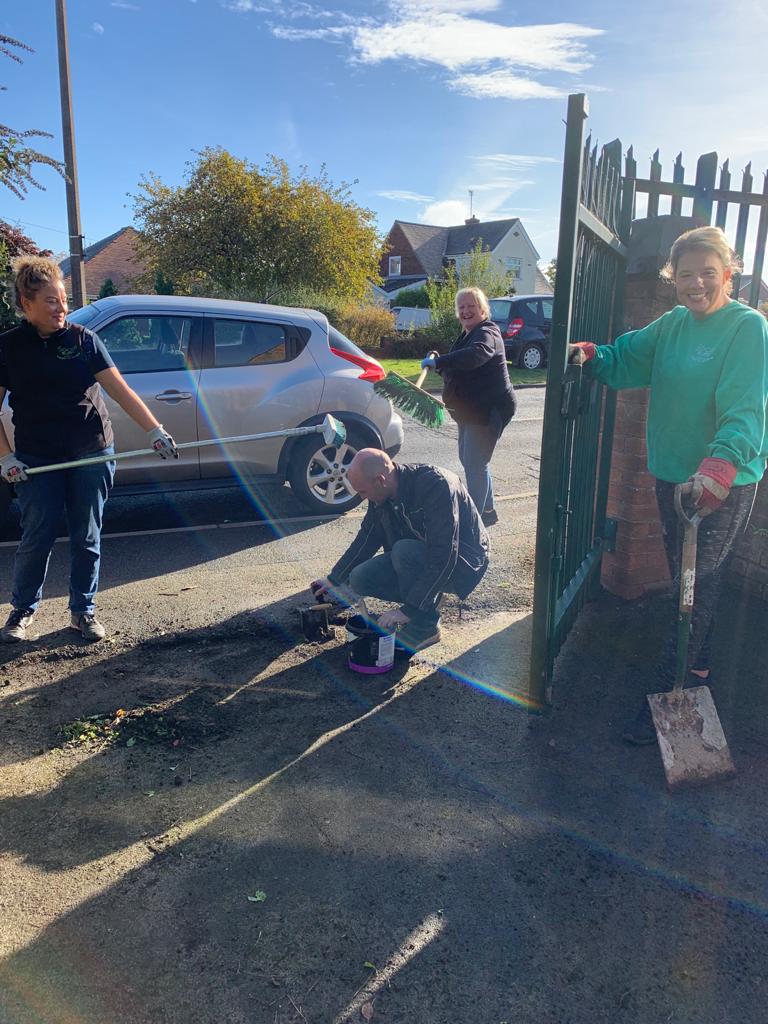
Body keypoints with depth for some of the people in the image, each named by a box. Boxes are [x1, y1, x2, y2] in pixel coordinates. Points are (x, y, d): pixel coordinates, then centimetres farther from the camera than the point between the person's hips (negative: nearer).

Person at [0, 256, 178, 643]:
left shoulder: (83, 339, 0)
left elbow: (120, 391, -5)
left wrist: (155, 430, -15)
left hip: (91, 455, 1)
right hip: (36, 460, -1)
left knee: (87, 538, 7)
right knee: (36, 538, 3)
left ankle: (83, 610, 23)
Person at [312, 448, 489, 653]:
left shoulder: (436, 485, -31)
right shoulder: (382, 494, -7)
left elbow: (443, 557, -34)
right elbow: (367, 538, 9)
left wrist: (408, 609, -32)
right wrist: (334, 580, 14)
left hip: (464, 561, -7)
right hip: (417, 556, 7)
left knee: (404, 551, -34)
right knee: (359, 579, -11)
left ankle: (426, 625, -14)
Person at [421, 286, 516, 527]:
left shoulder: (487, 333, -16)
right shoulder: (467, 334, 16)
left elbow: (476, 355, -39)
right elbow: (458, 370, 26)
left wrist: (438, 361, -41)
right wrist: (440, 365, 6)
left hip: (489, 408, -11)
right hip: (472, 408, 11)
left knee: (475, 464, -10)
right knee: (469, 460, 19)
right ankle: (487, 511, 32)